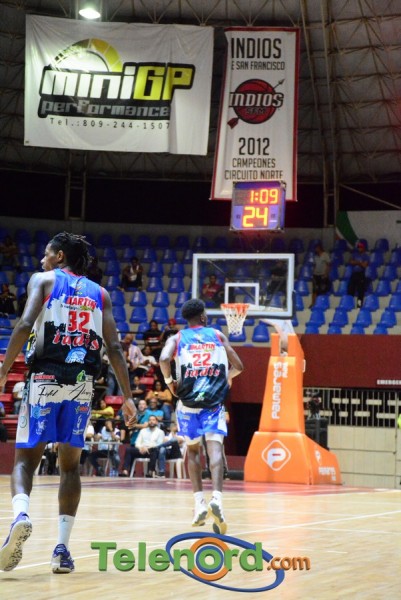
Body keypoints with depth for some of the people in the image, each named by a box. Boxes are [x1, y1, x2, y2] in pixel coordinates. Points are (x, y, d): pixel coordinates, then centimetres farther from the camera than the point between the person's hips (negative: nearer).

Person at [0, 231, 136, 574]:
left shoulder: (43, 280, 8)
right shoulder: (99, 294, 18)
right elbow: (114, 347, 7)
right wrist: (127, 396, 8)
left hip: (46, 378, -3)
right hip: (82, 383, 3)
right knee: (70, 464, 12)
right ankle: (62, 549, 5)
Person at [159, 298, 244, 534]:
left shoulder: (177, 338, 10)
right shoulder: (218, 335, 12)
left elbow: (164, 359, -12)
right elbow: (238, 366, 10)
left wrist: (170, 382, 4)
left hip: (188, 401, 1)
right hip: (214, 400, -1)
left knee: (193, 450, 17)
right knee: (215, 446, -10)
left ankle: (200, 502, 9)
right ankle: (216, 497, -32)